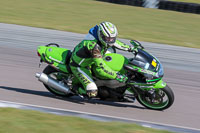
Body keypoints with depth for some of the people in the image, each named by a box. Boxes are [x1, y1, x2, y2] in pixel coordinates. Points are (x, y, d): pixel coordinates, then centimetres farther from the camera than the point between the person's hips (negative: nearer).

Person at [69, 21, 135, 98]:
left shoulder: (105, 39, -13)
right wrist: (117, 77, -41)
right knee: (92, 92, -22)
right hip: (78, 66, -9)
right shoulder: (94, 46, -39)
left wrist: (130, 48, 14)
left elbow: (115, 42, 11)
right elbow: (100, 67, -42)